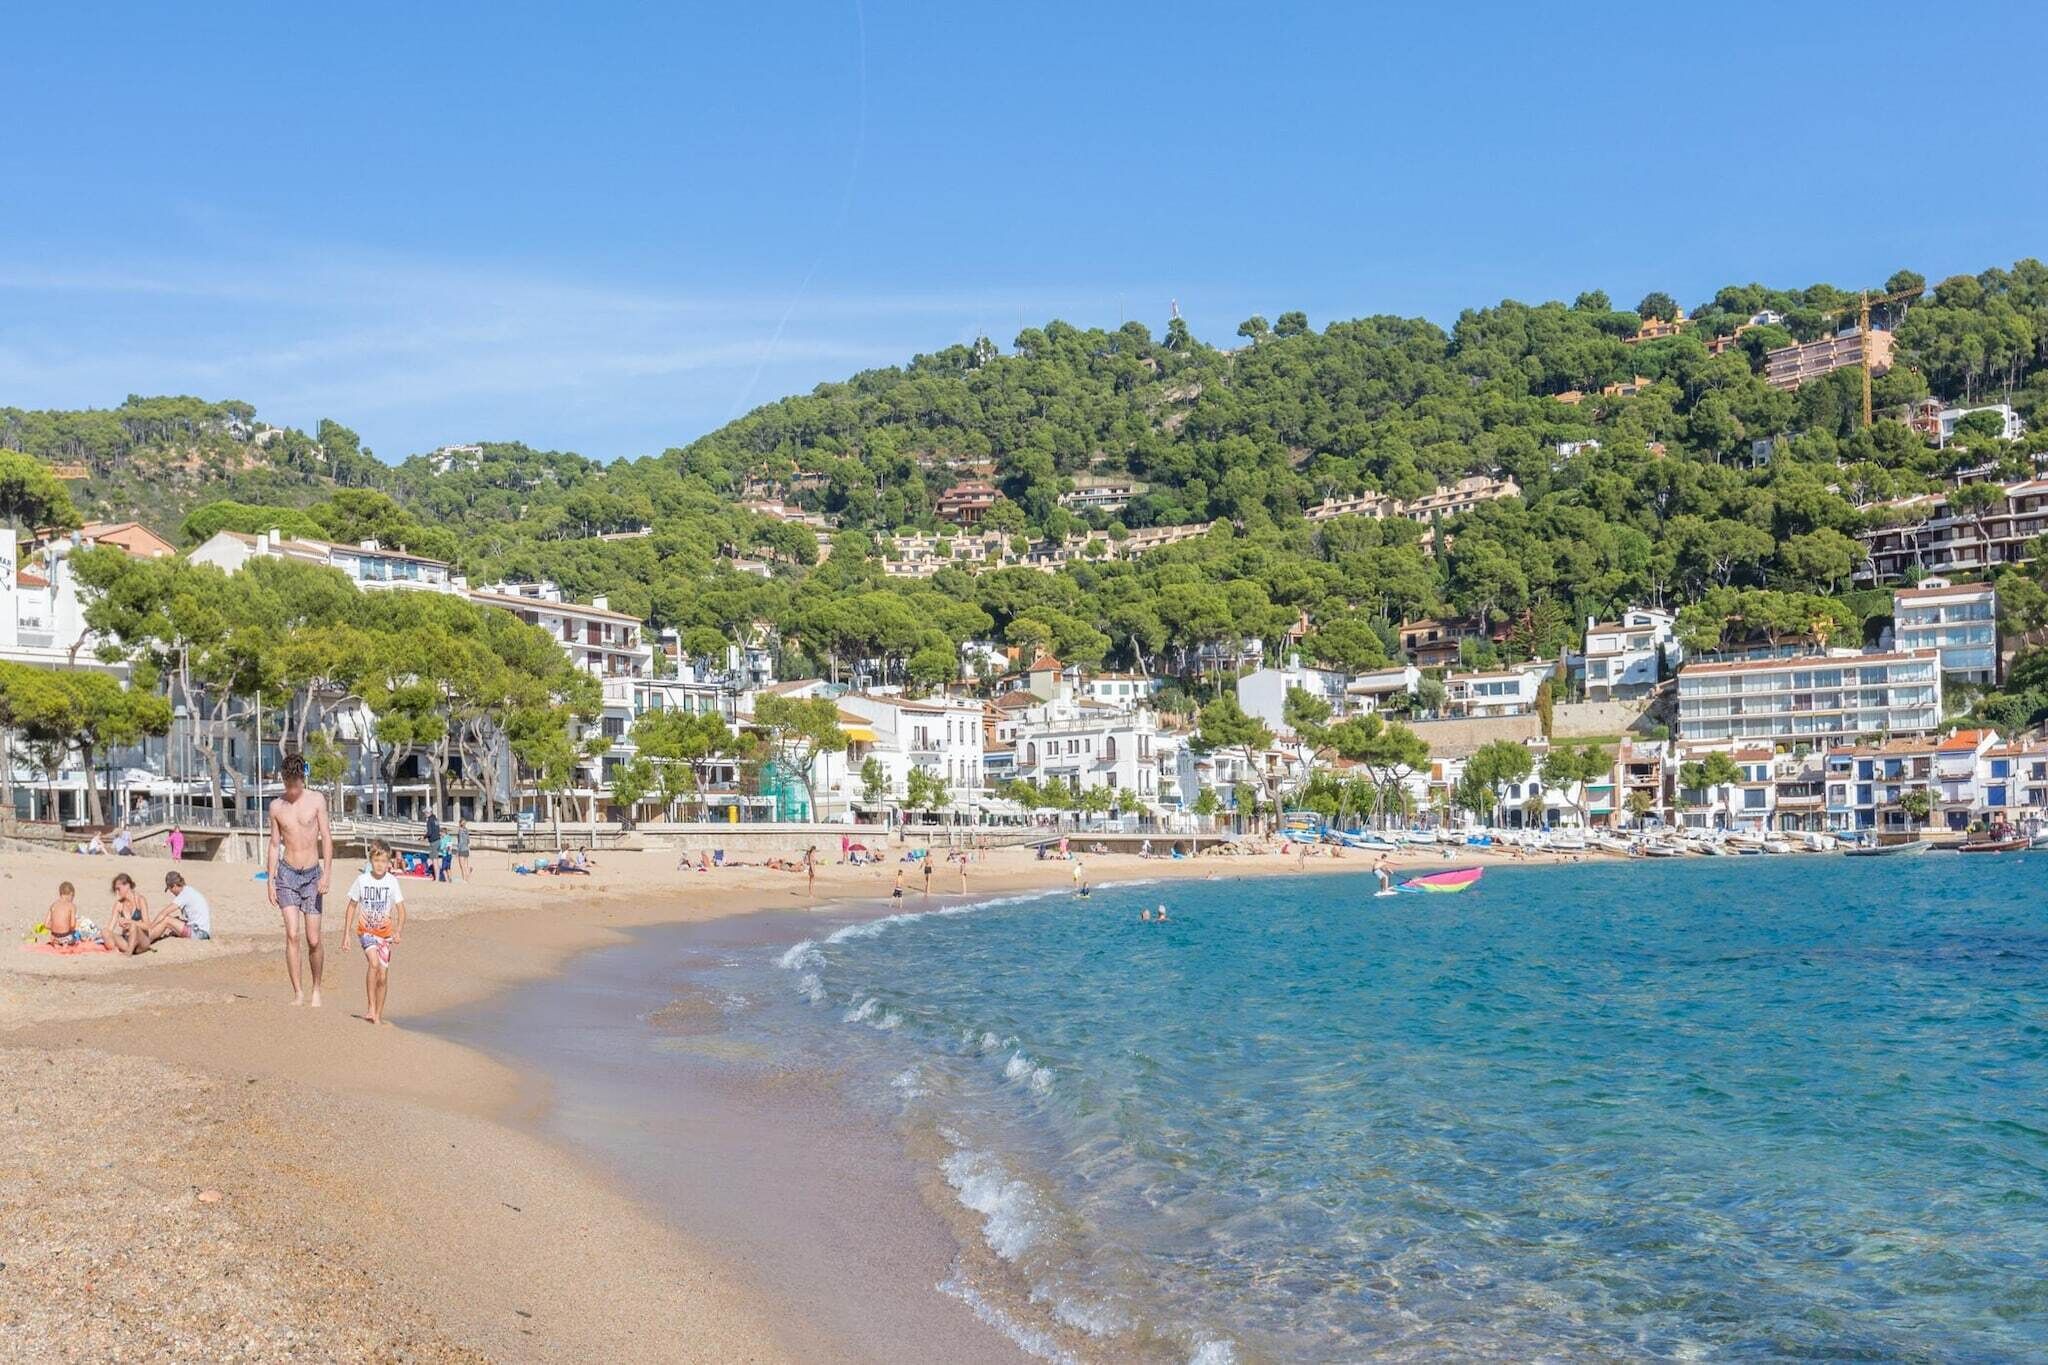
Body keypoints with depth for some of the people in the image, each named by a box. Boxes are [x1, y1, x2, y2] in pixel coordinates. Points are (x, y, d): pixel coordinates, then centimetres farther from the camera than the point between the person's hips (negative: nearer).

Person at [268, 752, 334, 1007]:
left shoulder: (316, 801, -1)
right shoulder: (276, 807, 5)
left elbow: (327, 838, -2)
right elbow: (275, 844, 10)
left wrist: (326, 874, -12)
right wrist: (271, 881, 6)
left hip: (312, 874, -1)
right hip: (287, 874, 1)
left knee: (313, 941, 0)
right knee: (292, 935, -13)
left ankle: (316, 989, 19)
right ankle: (297, 992, -8)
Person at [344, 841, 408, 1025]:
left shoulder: (392, 882, -5)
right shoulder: (362, 880, -4)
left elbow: (401, 909, -4)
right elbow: (352, 906, 7)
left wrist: (398, 931, -19)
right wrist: (347, 933, 5)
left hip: (385, 932, 1)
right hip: (366, 930, -1)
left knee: (383, 975, 1)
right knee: (374, 963, -25)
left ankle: (378, 1015, 15)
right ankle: (370, 1007, -17)